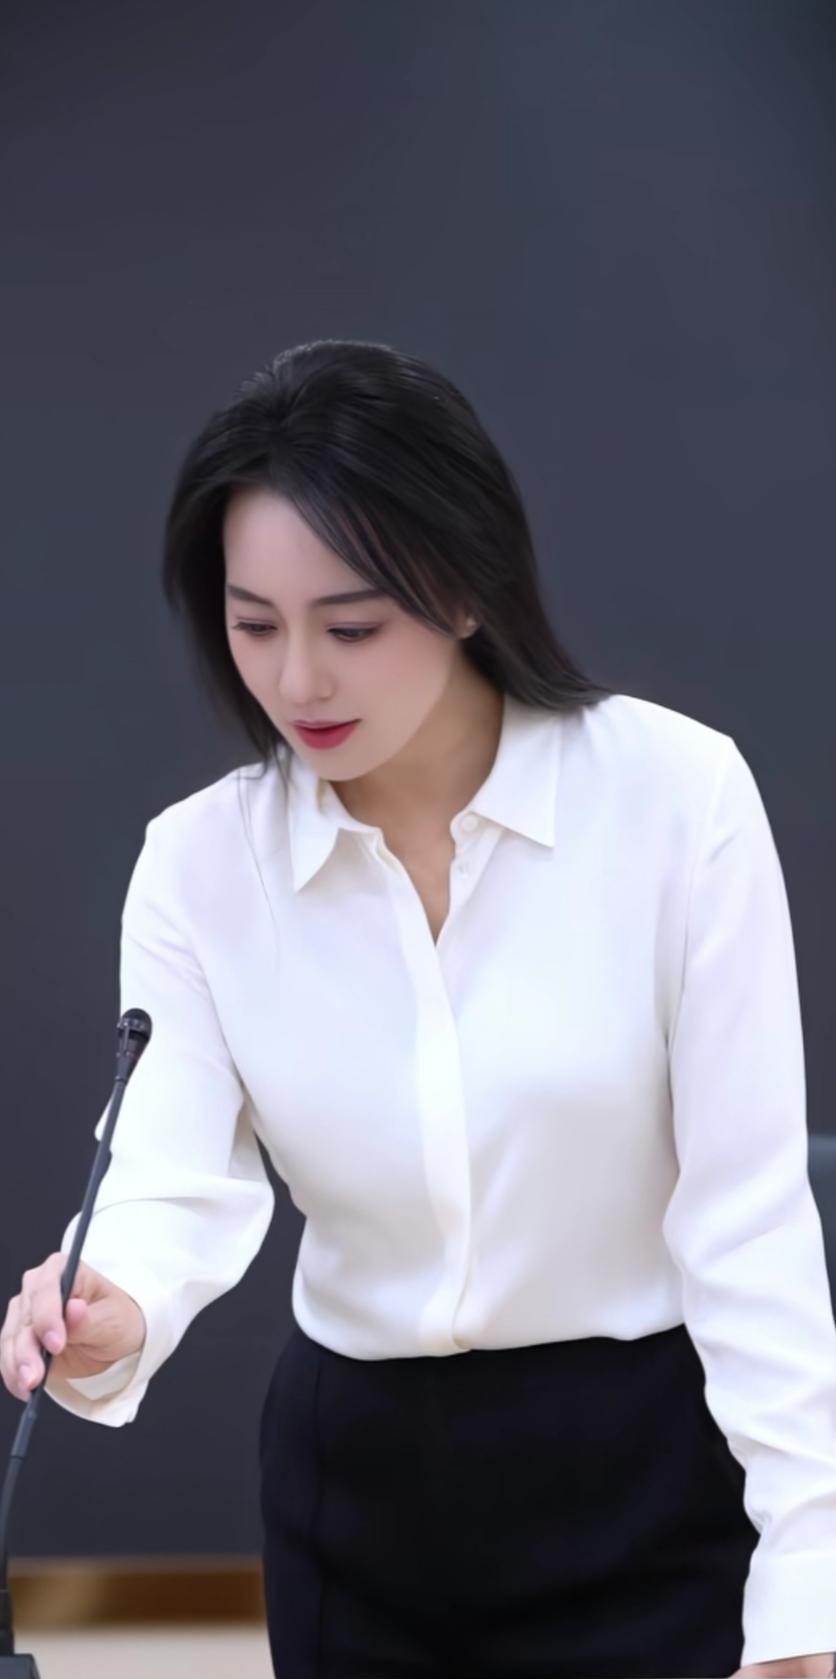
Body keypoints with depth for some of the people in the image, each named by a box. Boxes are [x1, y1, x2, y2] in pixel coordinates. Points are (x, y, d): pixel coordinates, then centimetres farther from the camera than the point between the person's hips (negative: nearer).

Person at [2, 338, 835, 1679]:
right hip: (358, 1484, 3)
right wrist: (109, 1320, -37)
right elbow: (178, 1181, -13)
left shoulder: (674, 794, -14)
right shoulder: (199, 861, -5)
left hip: (649, 1474, -3)